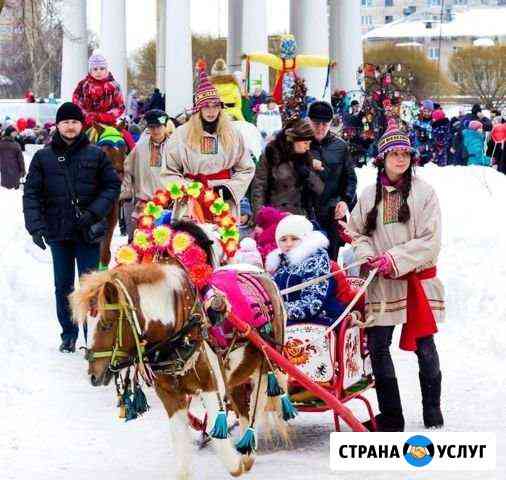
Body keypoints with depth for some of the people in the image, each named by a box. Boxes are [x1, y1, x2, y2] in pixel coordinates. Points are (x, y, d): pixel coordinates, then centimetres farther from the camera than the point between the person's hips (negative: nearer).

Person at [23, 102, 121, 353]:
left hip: (89, 231, -2)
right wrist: (35, 226, -10)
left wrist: (94, 212, -10)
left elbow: (112, 185, 3)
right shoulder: (43, 157, 2)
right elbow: (31, 193, 1)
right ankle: (68, 333, 20)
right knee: (63, 286, 10)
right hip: (58, 231, 2)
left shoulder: (96, 155, 1)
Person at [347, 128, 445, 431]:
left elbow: (430, 242, -8)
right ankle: (391, 417, 10)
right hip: (381, 282, 3)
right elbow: (357, 232, 15)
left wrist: (395, 259, -15)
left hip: (418, 279, -3)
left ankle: (433, 412, 19)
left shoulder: (423, 192, -3)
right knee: (377, 346, 0)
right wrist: (367, 255, -5)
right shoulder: (370, 195, 9)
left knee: (424, 346, 4)